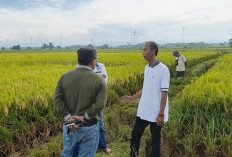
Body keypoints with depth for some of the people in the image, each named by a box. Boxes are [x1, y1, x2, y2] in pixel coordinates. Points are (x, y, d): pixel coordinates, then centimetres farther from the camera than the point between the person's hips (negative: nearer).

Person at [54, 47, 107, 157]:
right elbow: (100, 104, -20)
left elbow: (57, 99, -9)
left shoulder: (65, 76, -1)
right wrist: (84, 117, -13)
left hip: (69, 126, 3)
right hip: (89, 128, -3)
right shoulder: (99, 80, -10)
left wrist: (68, 117, -10)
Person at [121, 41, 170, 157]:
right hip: (143, 112, 7)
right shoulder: (147, 68, 6)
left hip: (155, 114, -7)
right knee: (135, 136, 14)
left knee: (155, 140, 10)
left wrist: (161, 115, -17)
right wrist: (132, 97, 16)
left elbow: (164, 93, -17)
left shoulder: (163, 69, -16)